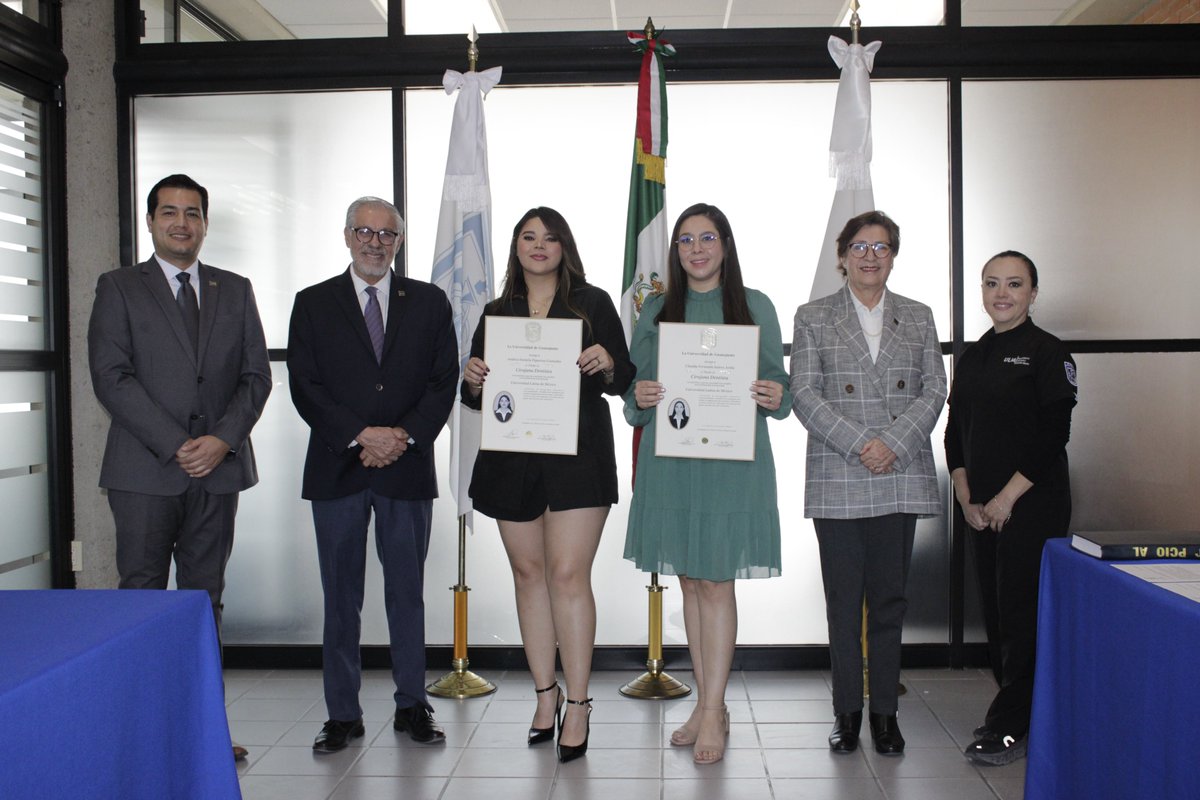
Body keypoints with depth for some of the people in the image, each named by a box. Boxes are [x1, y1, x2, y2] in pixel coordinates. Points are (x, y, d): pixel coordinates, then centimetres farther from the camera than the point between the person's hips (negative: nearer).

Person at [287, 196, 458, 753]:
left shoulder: (429, 303, 9)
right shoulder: (313, 304, 6)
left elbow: (443, 382, 3)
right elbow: (305, 387, -2)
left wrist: (405, 435, -11)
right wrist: (362, 436, -13)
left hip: (408, 467, 0)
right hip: (338, 469, 0)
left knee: (407, 592, 7)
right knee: (341, 597, 6)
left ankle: (412, 706, 19)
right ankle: (343, 714, 17)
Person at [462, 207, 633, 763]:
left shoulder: (592, 304, 5)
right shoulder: (497, 313, 13)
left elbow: (623, 381, 4)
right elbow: (474, 396, 14)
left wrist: (606, 364, -17)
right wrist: (474, 380, -8)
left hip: (577, 453, -4)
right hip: (512, 457, 4)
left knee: (568, 574, -8)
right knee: (528, 572, 9)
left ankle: (577, 706, 2)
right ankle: (545, 694, 22)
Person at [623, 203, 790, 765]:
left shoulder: (754, 307, 5)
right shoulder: (656, 310, 11)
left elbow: (776, 384, 5)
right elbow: (636, 387, 11)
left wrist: (776, 398, -17)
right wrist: (641, 398, -11)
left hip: (732, 461, -3)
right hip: (670, 460, 3)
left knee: (716, 583, -3)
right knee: (689, 581, 9)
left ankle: (711, 713, 5)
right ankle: (708, 704, 21)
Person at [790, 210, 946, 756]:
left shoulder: (918, 318, 13)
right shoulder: (814, 318, 6)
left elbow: (933, 391, 5)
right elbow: (804, 394, -3)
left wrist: (893, 444, -10)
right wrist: (860, 443, -14)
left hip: (901, 479, 2)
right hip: (837, 480, -2)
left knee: (889, 598, 7)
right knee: (843, 600, 3)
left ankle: (884, 711, 18)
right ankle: (847, 709, 15)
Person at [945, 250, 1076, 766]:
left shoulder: (1047, 353, -6)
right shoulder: (971, 357, 12)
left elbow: (1053, 437, -12)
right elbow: (955, 431, 12)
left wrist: (1007, 498, -14)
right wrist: (966, 496, 0)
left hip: (1033, 505, -6)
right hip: (981, 508, 6)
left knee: (1022, 611, -3)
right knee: (994, 607, 10)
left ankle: (1012, 727, 6)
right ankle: (1017, 709, 25)